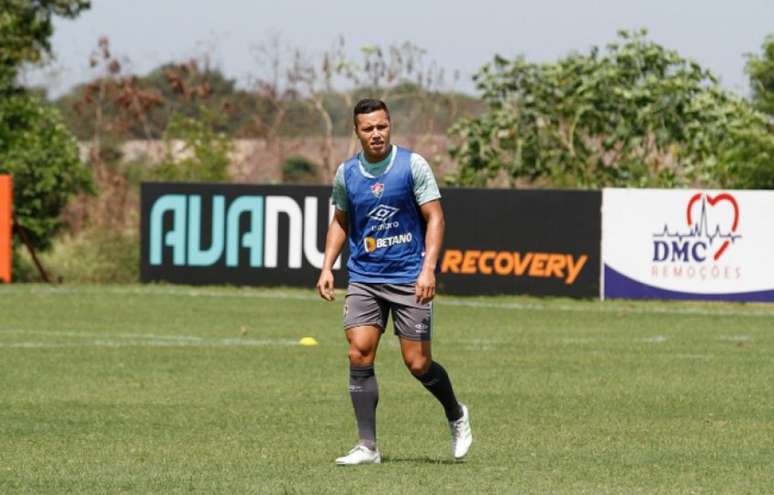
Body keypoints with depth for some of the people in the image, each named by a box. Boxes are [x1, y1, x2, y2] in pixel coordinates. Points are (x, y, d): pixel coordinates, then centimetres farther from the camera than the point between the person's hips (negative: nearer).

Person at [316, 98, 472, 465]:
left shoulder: (412, 165, -6)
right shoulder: (347, 173, 5)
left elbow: (434, 217, -6)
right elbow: (340, 221, 19)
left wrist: (428, 268, -17)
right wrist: (327, 267, 7)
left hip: (409, 279, -3)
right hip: (363, 279, 3)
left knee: (418, 364, -1)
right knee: (359, 354, -12)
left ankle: (456, 417, 28)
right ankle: (368, 446, -6)